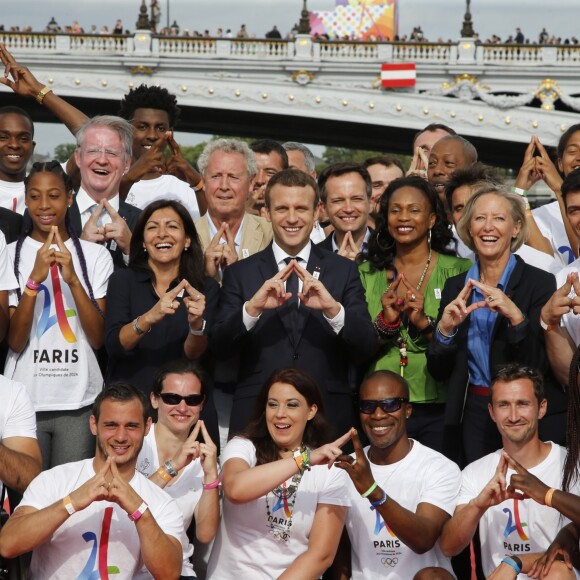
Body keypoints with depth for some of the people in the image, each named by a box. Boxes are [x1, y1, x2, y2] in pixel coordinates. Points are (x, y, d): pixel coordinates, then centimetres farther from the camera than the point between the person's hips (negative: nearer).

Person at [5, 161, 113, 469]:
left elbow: (98, 339, -3)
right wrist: (34, 279, -17)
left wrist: (72, 279, -15)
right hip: (26, 400, 0)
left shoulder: (96, 255, 2)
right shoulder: (10, 254, 1)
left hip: (79, 401, 0)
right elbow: (14, 342, -5)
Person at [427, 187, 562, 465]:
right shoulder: (455, 287, 5)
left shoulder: (540, 283, -7)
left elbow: (540, 366, -12)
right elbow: (438, 371, 4)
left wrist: (516, 317, -26)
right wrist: (445, 329, -14)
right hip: (474, 416, 3)